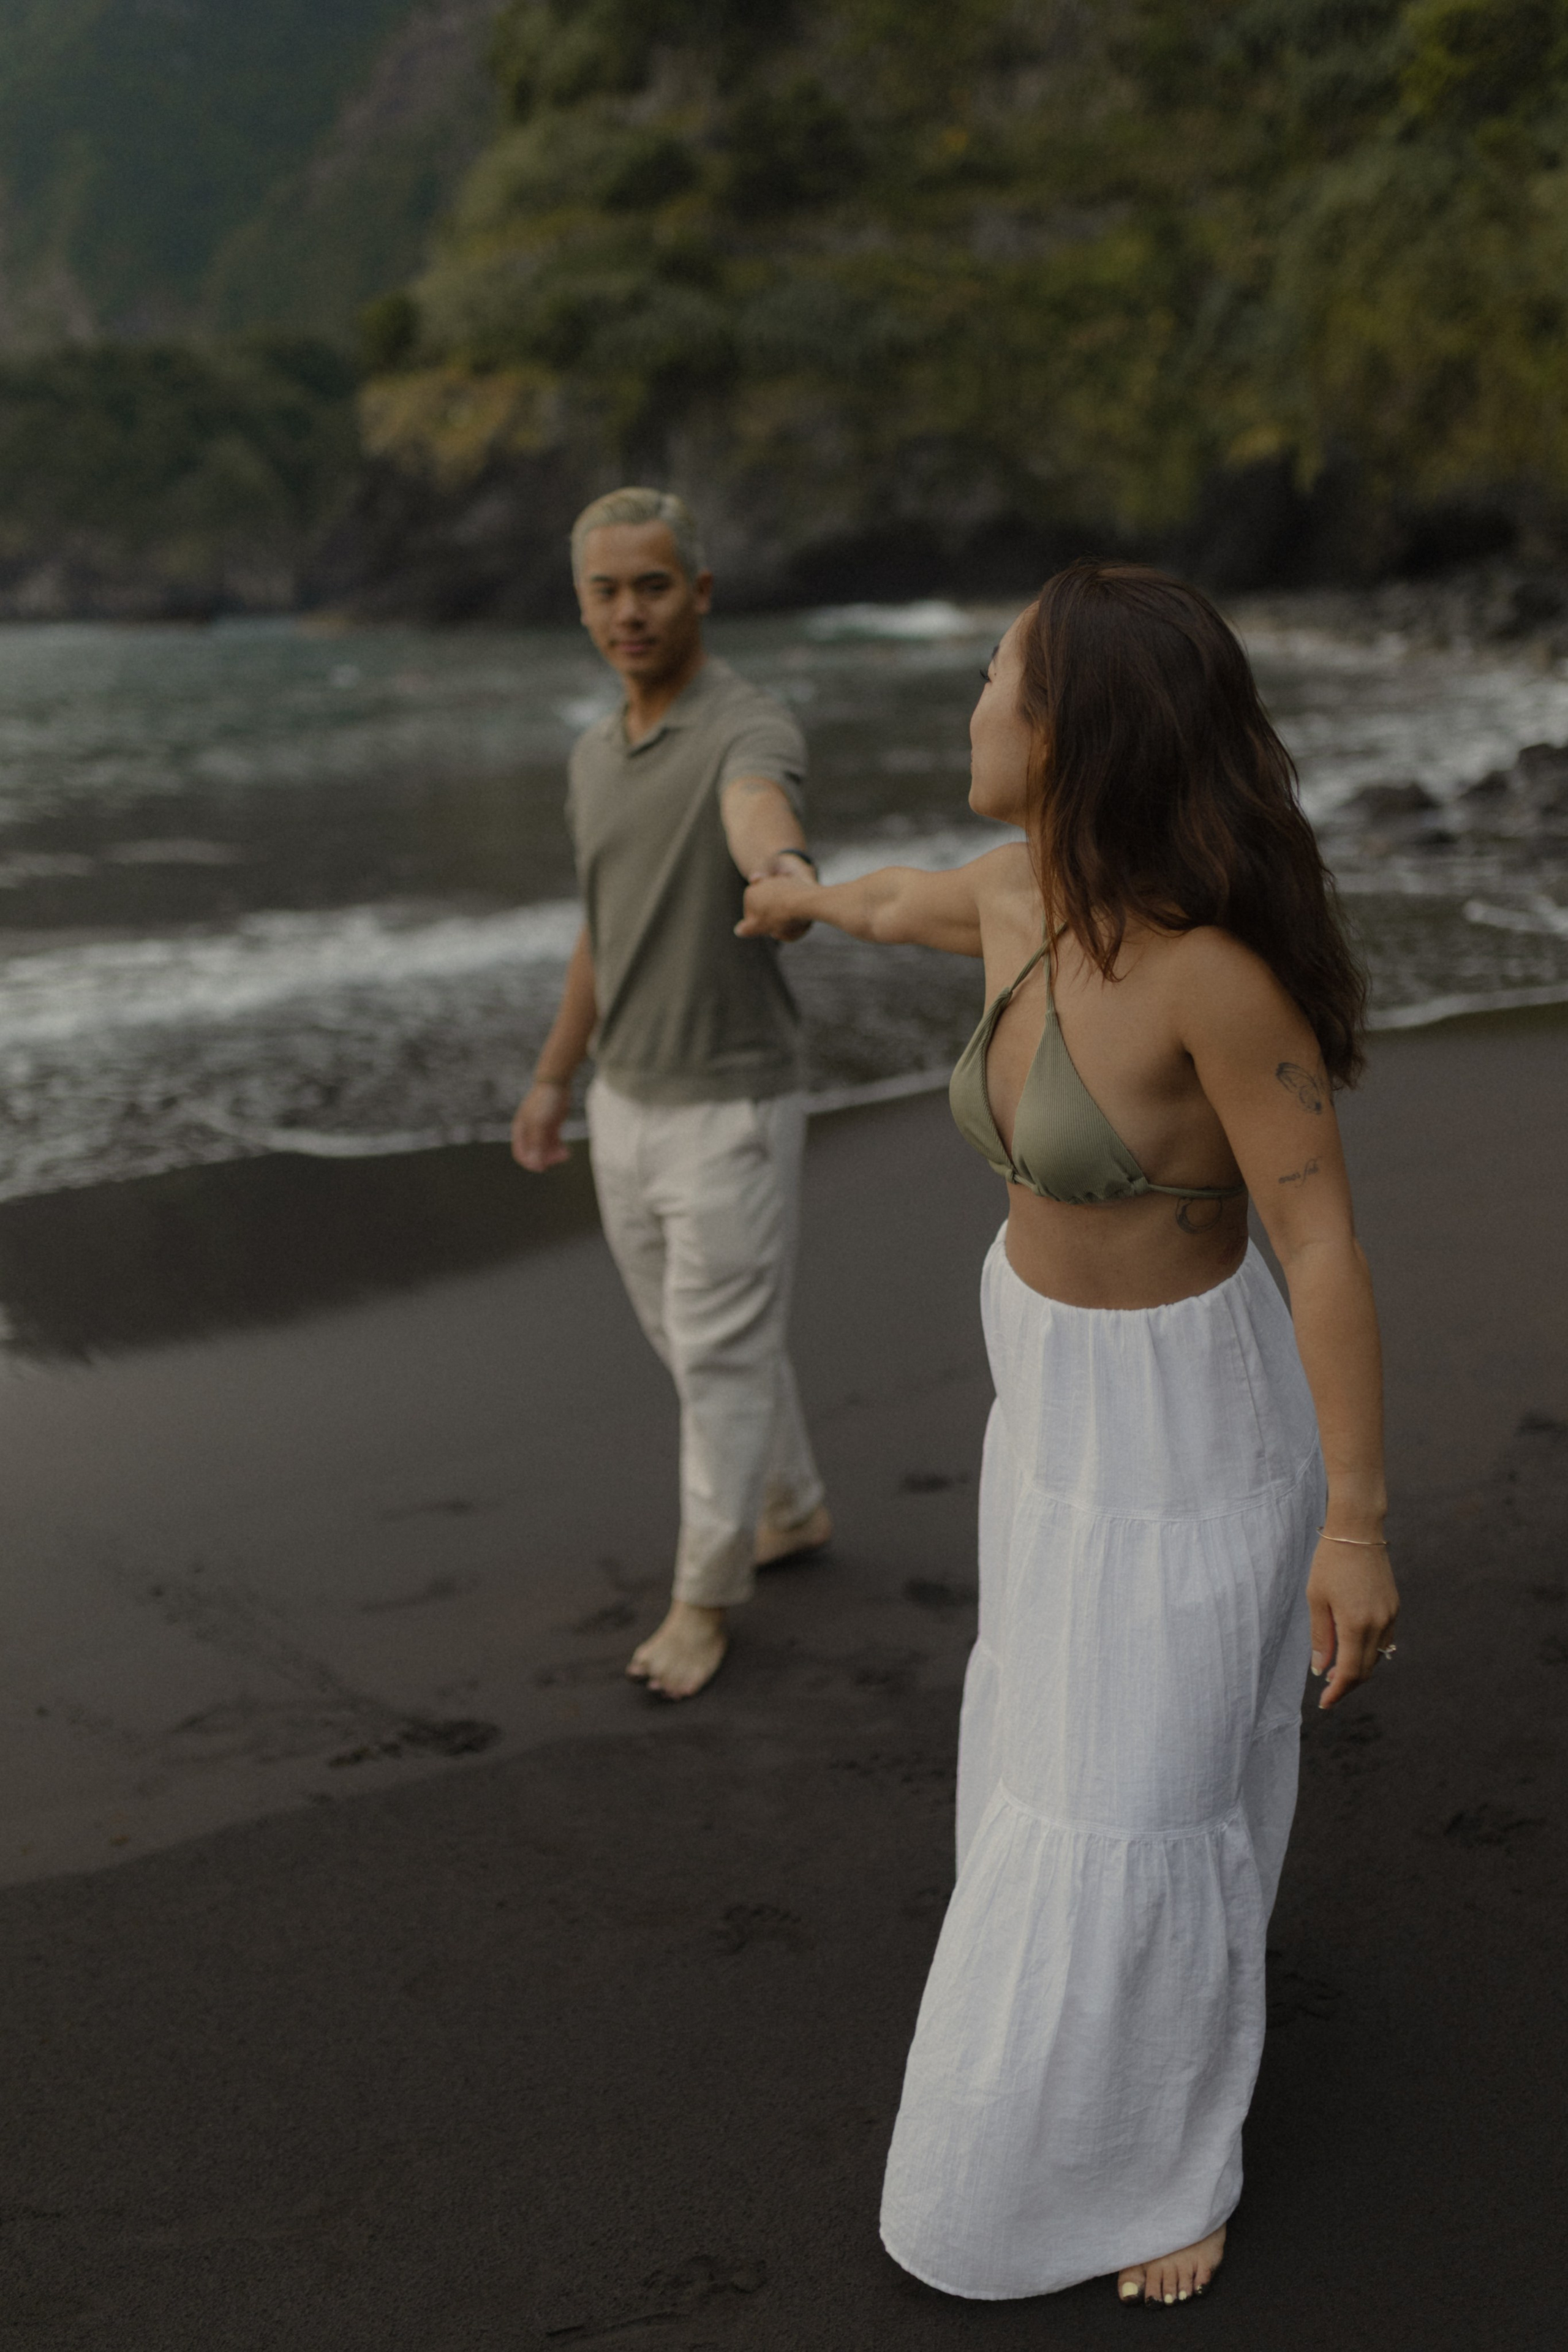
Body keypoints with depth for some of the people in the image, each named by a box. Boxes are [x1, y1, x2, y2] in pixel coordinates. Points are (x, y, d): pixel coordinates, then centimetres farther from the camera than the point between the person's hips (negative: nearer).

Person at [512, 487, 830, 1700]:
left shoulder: (751, 728, -20)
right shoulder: (598, 754, 6)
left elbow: (758, 811, -47)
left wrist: (784, 867, -71)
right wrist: (554, 1076, 20)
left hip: (731, 1107, -8)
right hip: (628, 1101, 8)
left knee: (720, 1355, 1)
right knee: (698, 1337, 20)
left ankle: (702, 1600, 16)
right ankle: (792, 1506, 42)